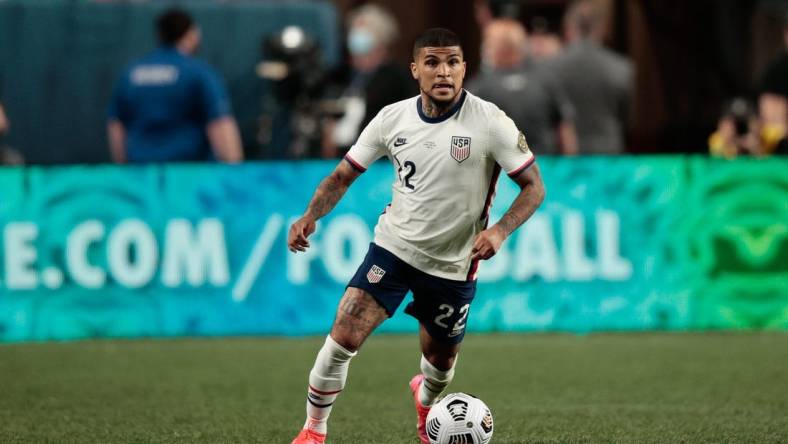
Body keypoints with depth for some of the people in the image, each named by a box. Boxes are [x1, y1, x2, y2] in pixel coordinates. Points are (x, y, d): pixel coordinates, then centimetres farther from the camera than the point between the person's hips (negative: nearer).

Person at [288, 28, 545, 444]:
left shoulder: (489, 122, -16)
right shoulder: (392, 118, -7)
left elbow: (534, 186, -12)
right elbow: (343, 175, 2)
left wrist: (500, 230, -29)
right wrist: (310, 216, -16)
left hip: (453, 265, 0)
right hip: (393, 247, 0)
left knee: (441, 360, 17)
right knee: (344, 337, -18)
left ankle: (425, 400, 56)